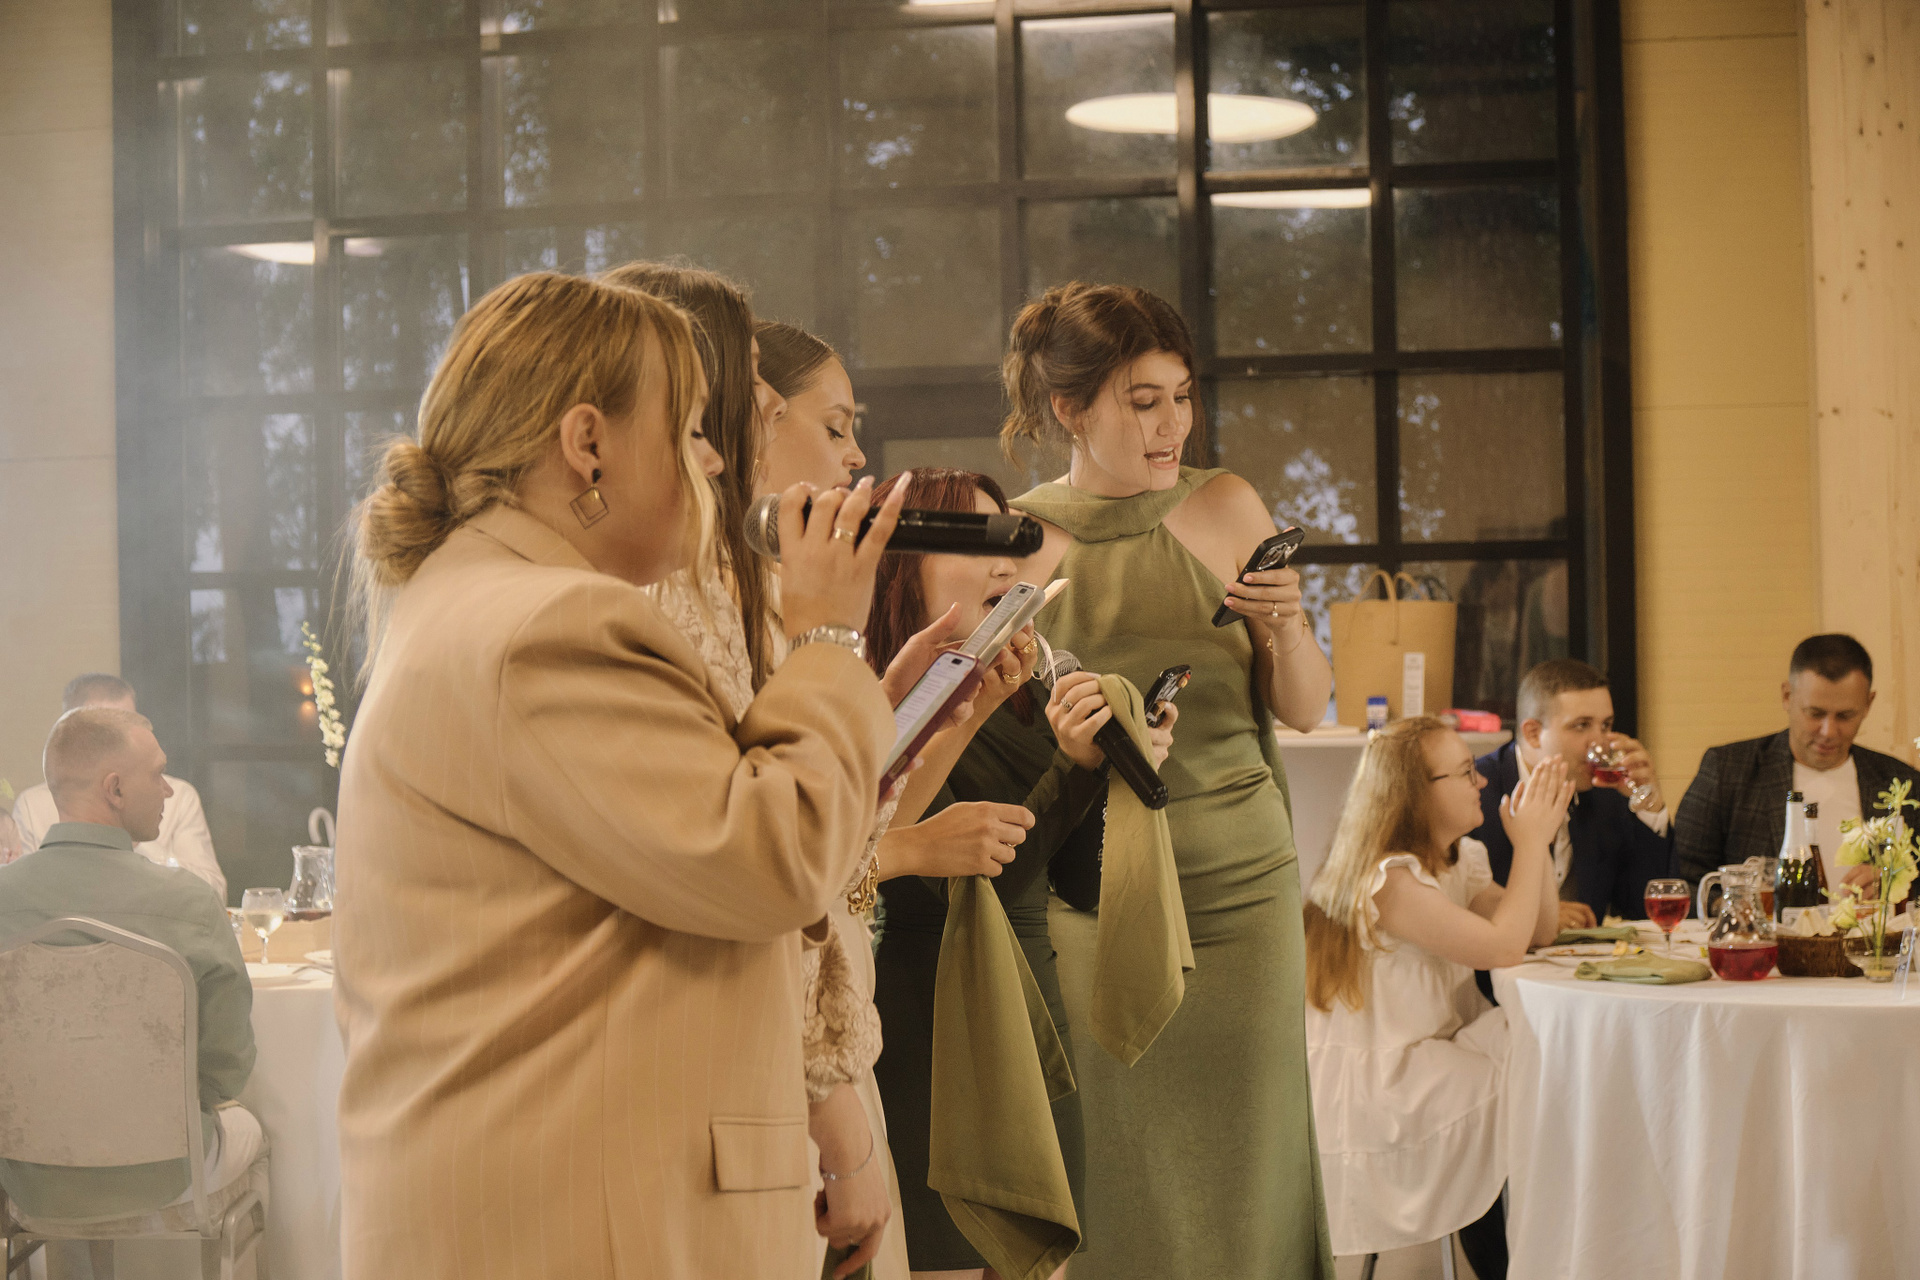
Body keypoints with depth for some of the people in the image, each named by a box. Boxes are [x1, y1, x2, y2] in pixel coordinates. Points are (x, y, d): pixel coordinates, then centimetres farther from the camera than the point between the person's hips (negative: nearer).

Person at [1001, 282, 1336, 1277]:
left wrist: (1287, 624, -13)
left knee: (1242, 1152, 5)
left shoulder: (1226, 510, 3)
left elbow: (1304, 709, 6)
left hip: (1241, 882, 2)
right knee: (1122, 1169, 1)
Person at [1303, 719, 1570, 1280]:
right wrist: (1530, 842, -16)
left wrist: (1538, 839, 0)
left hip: (1421, 1060, 9)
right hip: (1366, 1084, -9)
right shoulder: (1388, 879, -21)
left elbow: (1539, 933, 10)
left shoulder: (1456, 863, 10)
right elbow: (1504, 946, -24)